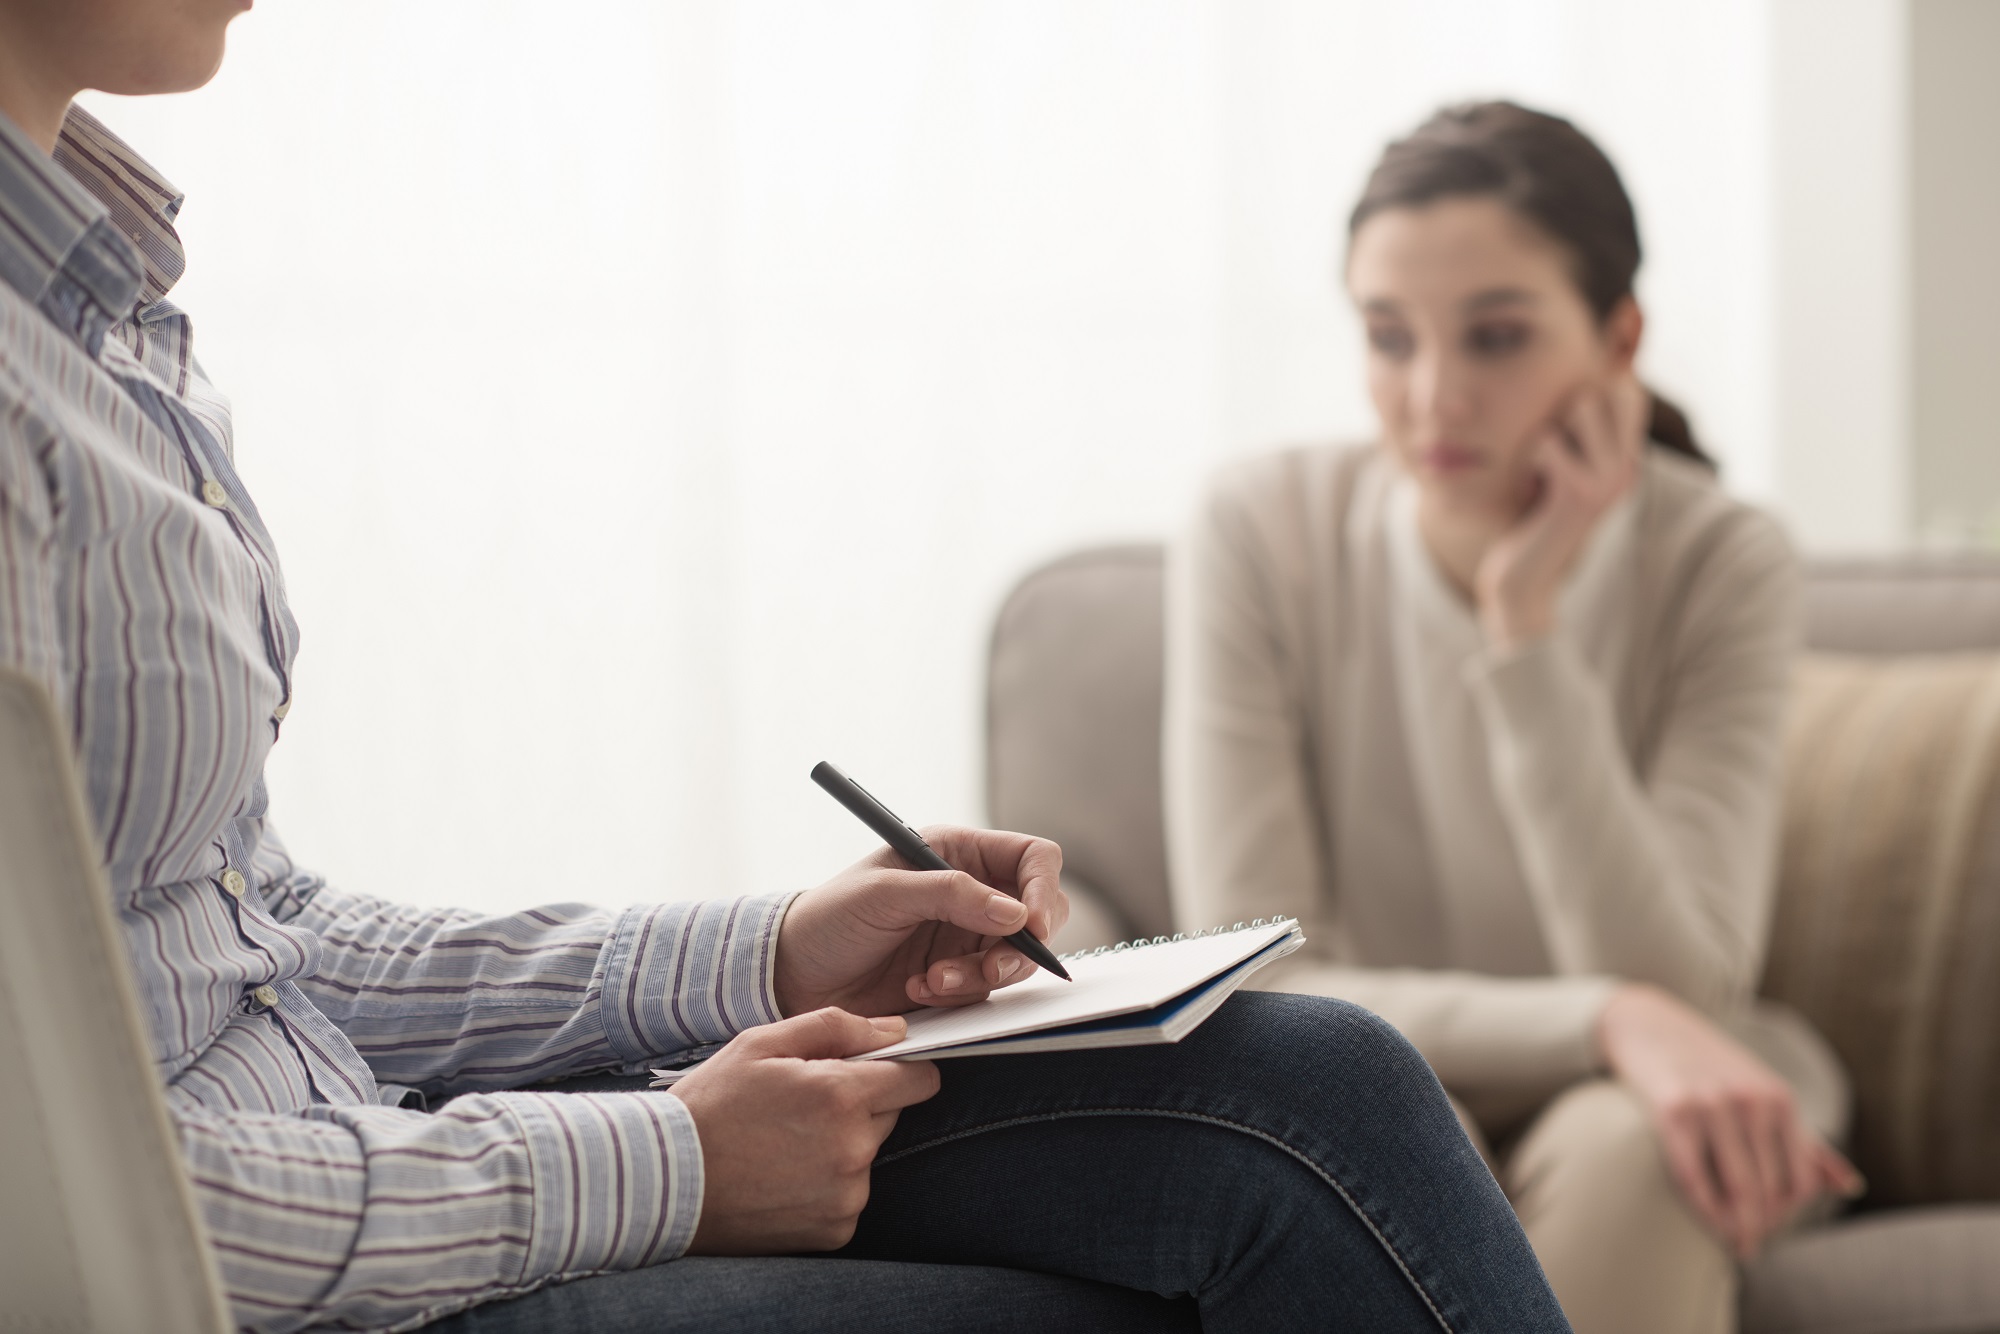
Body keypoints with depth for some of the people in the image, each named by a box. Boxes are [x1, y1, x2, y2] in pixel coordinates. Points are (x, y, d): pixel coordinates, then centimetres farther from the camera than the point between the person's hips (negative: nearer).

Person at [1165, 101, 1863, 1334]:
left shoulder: (1725, 567, -15)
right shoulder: (1263, 538, -15)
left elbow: (1672, 987, -23)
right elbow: (1247, 992, -20)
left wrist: (1525, 628, -29)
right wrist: (1606, 1022, -34)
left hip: (1623, 1109, 0)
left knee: (1625, 1145, -35)